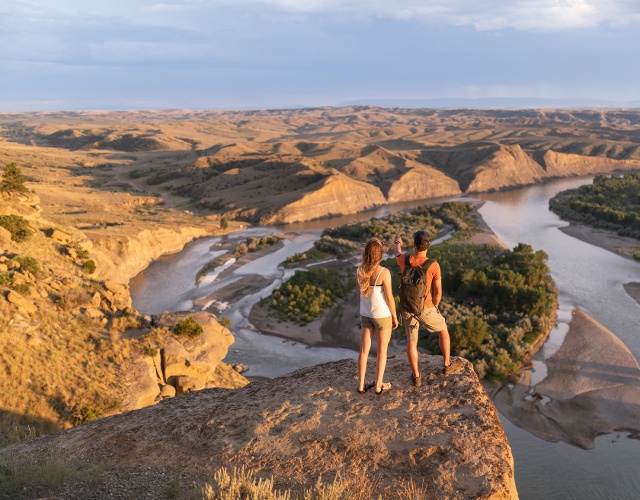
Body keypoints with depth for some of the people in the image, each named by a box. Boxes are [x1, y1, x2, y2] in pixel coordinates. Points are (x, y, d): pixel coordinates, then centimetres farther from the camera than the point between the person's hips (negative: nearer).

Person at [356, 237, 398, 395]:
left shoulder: (359, 270, -7)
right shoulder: (384, 272, -23)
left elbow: (359, 293, 5)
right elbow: (389, 298, -17)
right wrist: (395, 317, -3)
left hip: (365, 314, 5)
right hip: (382, 315, -4)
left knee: (364, 349, 14)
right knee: (382, 350, 12)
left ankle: (362, 385, 23)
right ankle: (379, 385, 22)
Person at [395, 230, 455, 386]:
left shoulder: (404, 260, -14)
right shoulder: (434, 266, -22)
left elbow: (397, 254, 14)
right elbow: (438, 291, -12)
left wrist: (398, 243, 39)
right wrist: (434, 306, 9)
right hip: (425, 309, -2)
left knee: (411, 341, 16)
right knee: (443, 330, 25)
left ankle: (416, 376, 21)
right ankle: (447, 365, 35)